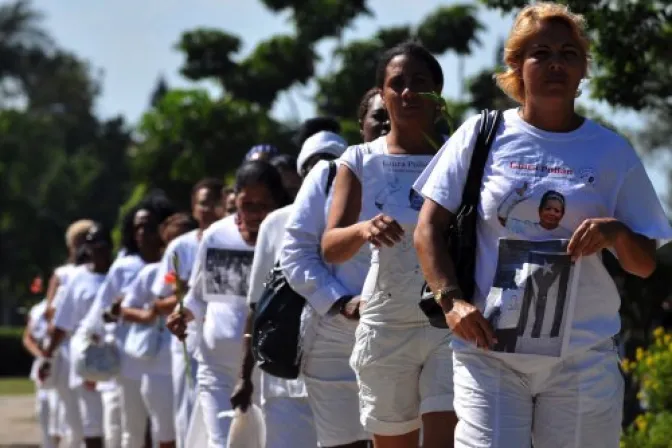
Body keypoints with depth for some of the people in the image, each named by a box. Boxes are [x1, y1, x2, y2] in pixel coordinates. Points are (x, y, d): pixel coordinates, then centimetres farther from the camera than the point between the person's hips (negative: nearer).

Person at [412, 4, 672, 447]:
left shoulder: (612, 151, 9)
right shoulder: (480, 136, 6)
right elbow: (429, 229, 6)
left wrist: (618, 233, -12)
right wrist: (452, 300, -9)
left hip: (583, 357, 1)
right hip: (490, 348, -1)